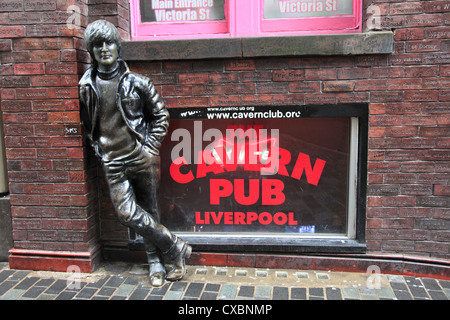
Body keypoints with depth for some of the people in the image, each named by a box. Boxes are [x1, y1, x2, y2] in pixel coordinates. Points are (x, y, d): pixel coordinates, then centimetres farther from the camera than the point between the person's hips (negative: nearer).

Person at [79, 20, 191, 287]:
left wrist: (150, 147, -2)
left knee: (149, 212, 6)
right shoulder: (86, 87, 4)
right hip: (113, 163, 2)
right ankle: (175, 247, 10)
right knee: (128, 214, -7)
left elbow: (160, 115, 6)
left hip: (142, 157, -1)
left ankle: (157, 262, 24)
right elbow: (86, 123, 17)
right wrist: (99, 149, 8)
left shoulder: (136, 82, -1)